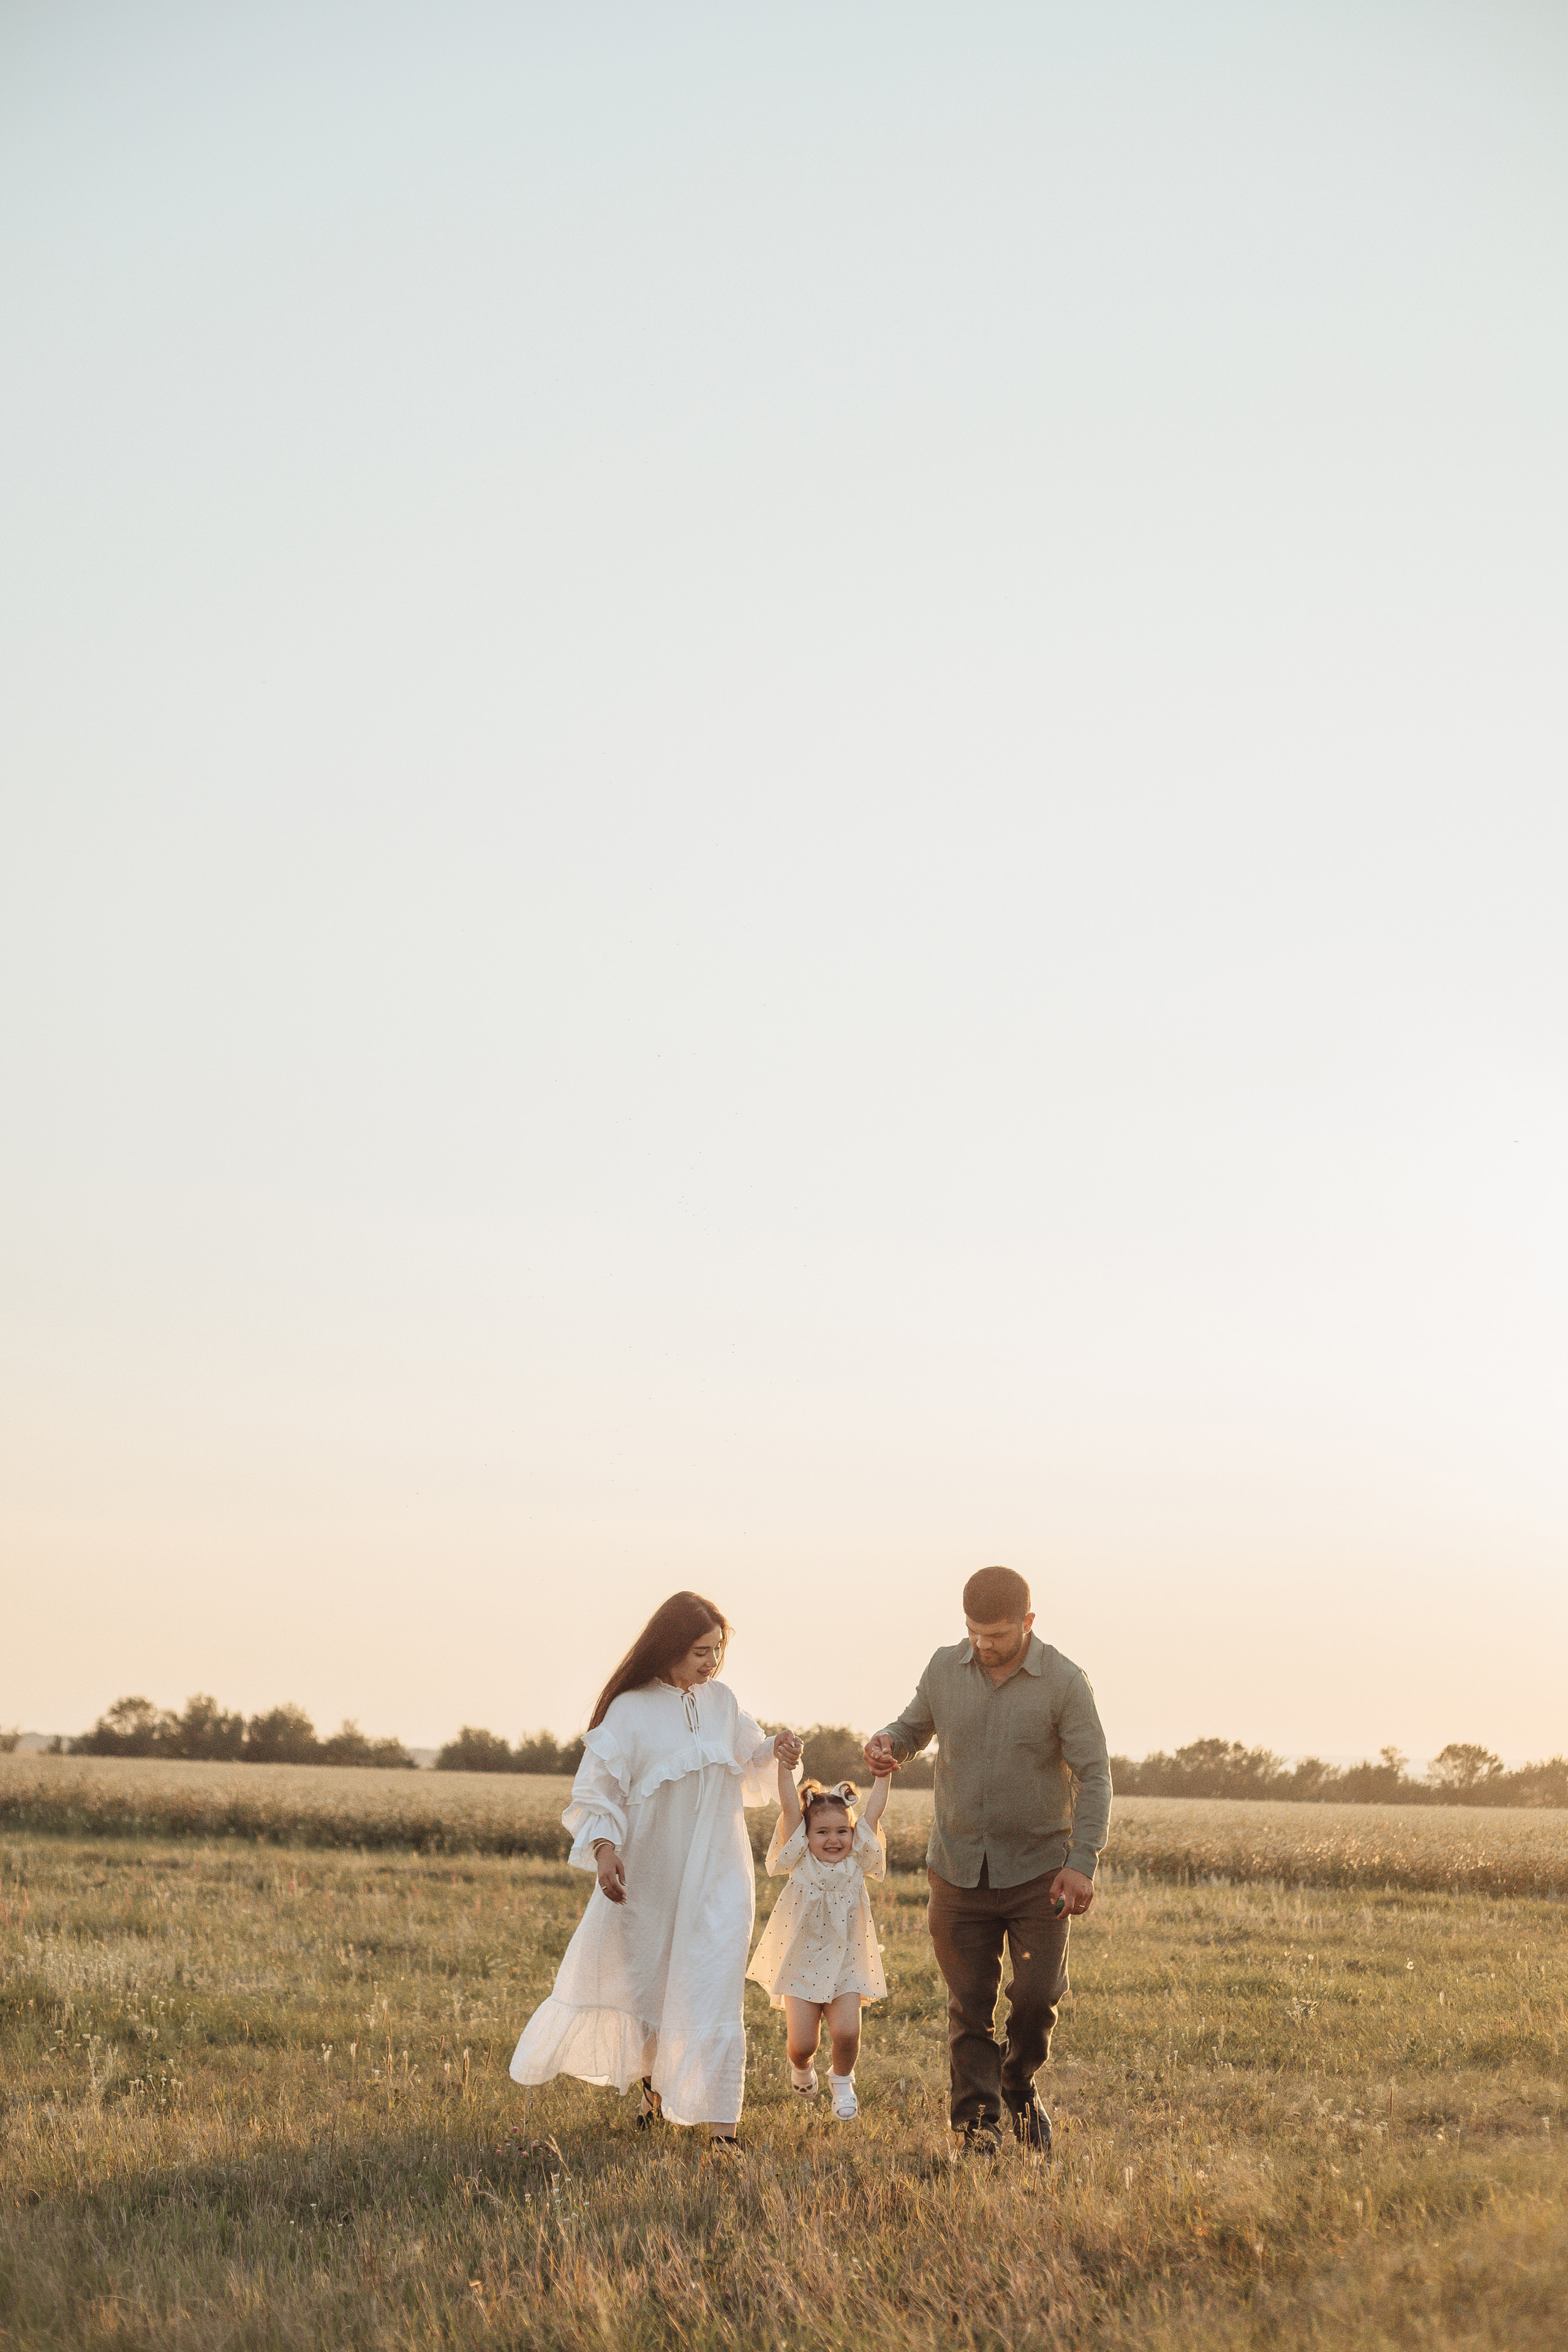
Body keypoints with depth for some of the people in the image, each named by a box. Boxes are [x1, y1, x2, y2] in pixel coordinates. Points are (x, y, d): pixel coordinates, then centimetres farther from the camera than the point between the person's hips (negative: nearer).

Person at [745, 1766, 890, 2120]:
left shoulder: (856, 1862, -1)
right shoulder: (801, 1861, -5)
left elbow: (874, 1811, -3)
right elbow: (789, 1806, -13)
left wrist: (884, 1771, -6)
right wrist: (784, 1762, -18)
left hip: (846, 1967, 1)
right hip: (802, 1965, -1)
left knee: (846, 2032, -14)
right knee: (802, 2044, -4)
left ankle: (841, 2080, 17)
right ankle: (801, 2066, 33)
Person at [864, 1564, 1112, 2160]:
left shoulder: (1064, 1682, -10)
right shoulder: (945, 1669, 0)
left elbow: (1094, 1776, -9)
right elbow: (914, 1728, 16)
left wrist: (1083, 1860, -19)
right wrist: (887, 1742, -9)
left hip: (1039, 1870, -2)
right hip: (958, 1870, 2)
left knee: (1038, 1994, -6)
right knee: (969, 2004, 4)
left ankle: (1020, 2083, 24)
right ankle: (977, 2122, 18)